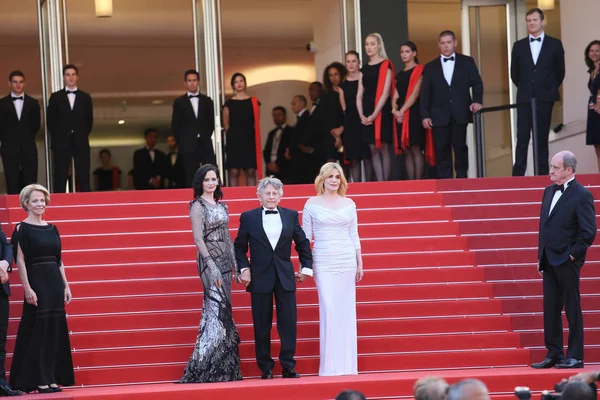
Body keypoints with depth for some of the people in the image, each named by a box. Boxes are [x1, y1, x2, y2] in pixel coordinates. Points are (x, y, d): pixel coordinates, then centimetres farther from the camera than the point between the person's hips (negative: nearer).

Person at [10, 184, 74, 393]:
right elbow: (20, 261, -10)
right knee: (38, 330, -4)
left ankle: (52, 378, 12)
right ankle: (39, 380, 0)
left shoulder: (52, 229, 12)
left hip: (55, 282, 6)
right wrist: (27, 288, -17)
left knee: (55, 329, 6)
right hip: (36, 282, -6)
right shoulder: (22, 229, -5)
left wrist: (66, 286, 10)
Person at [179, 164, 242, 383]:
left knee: (222, 312, 7)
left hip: (225, 260, 7)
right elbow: (198, 238, -13)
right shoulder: (198, 206, -6)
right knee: (217, 311, -12)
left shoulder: (221, 205, 15)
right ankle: (201, 370, -11)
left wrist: (235, 264, 11)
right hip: (210, 261, -7)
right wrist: (211, 265, -20)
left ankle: (223, 368, 10)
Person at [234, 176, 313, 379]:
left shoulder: (291, 216, 6)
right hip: (260, 277, -1)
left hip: (285, 277, 2)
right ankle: (266, 368, 10)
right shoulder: (248, 217, 1)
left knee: (288, 322, -1)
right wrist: (244, 269, -6)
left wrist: (306, 267, 8)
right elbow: (239, 247, 5)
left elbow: (303, 243, 14)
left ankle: (288, 366, 5)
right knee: (262, 325, 2)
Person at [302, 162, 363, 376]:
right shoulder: (312, 204, 3)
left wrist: (360, 263, 10)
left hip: (347, 262, 3)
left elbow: (354, 236, 13)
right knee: (329, 309, -9)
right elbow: (305, 237, 4)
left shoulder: (349, 204, 10)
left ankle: (347, 365, 7)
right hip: (323, 263, -3)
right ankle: (330, 366, -5)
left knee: (346, 311, 2)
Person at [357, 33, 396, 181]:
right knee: (373, 150, 3)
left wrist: (375, 114, -16)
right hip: (367, 115, 6)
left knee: (383, 149, -4)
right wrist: (361, 114, -4)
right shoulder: (365, 69, 15)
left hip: (381, 112, -6)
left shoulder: (386, 65, -2)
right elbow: (360, 94, 12)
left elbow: (385, 93, -10)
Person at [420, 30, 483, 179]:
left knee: (460, 148, 1)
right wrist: (425, 115, -1)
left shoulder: (467, 62, 10)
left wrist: (477, 100, -13)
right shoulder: (430, 67, 12)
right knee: (442, 151, 0)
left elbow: (476, 83, 5)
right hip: (439, 116, 1)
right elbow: (425, 93, 9)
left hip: (460, 114, -1)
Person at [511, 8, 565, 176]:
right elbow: (514, 74, 13)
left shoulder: (554, 44, 2)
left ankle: (542, 175, 5)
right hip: (525, 99, 1)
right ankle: (518, 176, -7)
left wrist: (549, 89, 11)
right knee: (522, 139, -4)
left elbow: (559, 72, 9)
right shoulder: (519, 46, 6)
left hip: (545, 99, -1)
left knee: (542, 139, 3)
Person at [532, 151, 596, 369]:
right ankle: (554, 354, 16)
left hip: (567, 261, -8)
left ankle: (575, 357, 4)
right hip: (549, 261, 8)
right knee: (551, 309, 9)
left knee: (572, 309, -1)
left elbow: (589, 231, -15)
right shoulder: (549, 191, 12)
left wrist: (574, 253, -13)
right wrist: (541, 256, 13)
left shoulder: (581, 195, -11)